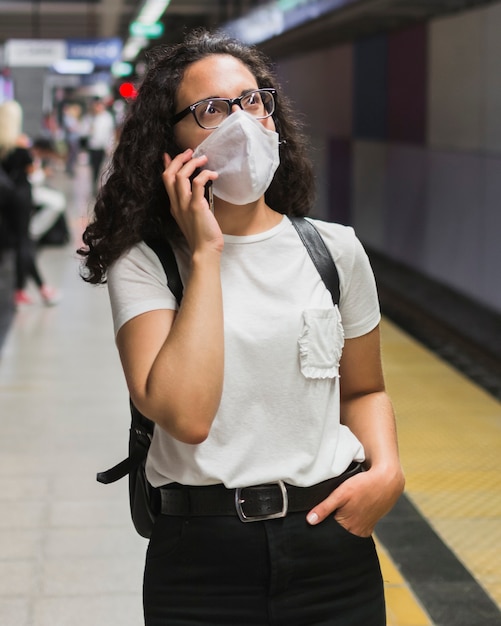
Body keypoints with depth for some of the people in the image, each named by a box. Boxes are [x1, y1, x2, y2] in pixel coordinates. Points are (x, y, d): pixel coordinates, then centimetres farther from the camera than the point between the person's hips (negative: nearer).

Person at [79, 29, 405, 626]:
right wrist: (205, 254, -17)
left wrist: (386, 469, -6)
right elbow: (186, 416, -22)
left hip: (331, 543, 3)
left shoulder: (334, 250, 3)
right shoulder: (143, 264, -7)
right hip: (201, 559, -2)